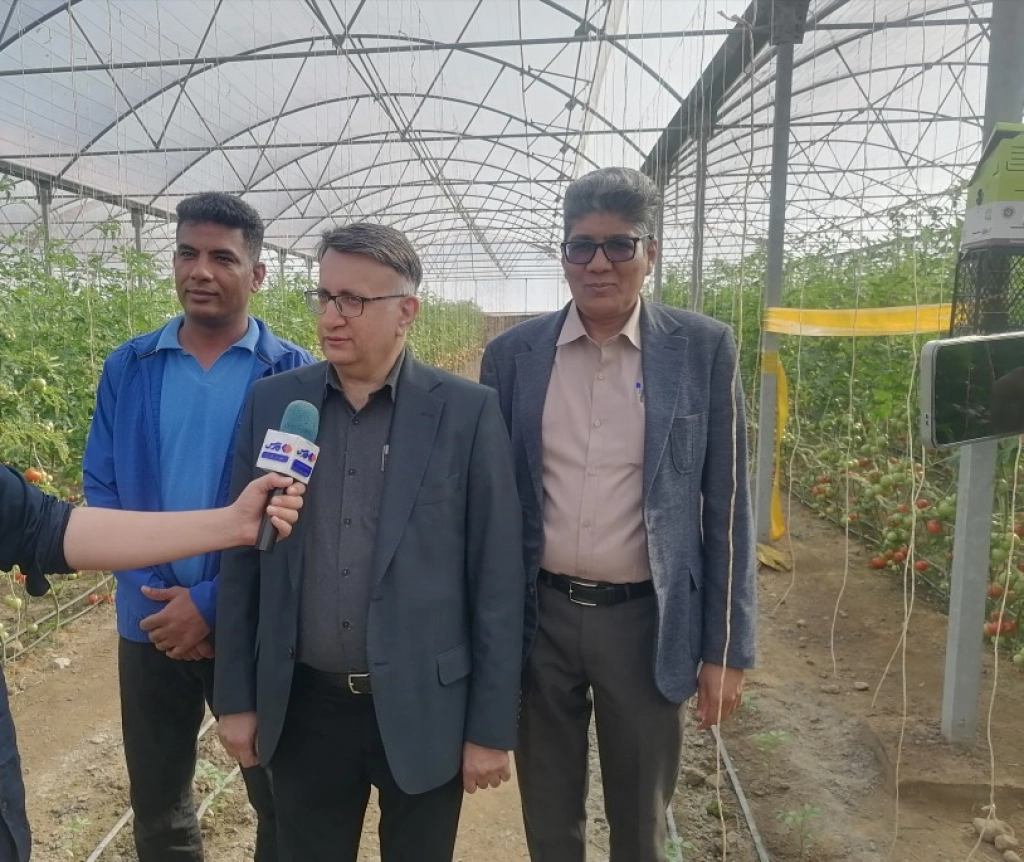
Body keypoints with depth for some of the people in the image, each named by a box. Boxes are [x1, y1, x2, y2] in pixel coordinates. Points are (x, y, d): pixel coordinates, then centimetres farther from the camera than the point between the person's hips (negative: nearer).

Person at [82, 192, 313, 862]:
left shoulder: (296, 376, -9)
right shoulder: (127, 368, 2)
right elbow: (101, 489, 3)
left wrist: (213, 603, -15)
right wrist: (155, 594, -9)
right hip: (152, 624, 3)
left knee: (280, 801, 15)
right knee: (156, 805, 22)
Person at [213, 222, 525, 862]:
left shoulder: (468, 411, -10)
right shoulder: (273, 401, -1)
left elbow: (497, 580, -8)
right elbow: (243, 559, 4)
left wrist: (492, 726, -6)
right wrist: (236, 696, 5)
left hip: (423, 708, -2)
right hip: (302, 708, 3)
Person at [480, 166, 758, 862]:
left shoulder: (703, 350, -5)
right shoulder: (512, 355, -1)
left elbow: (726, 506, -3)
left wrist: (726, 647, -3)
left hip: (645, 621, -1)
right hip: (539, 618, 2)